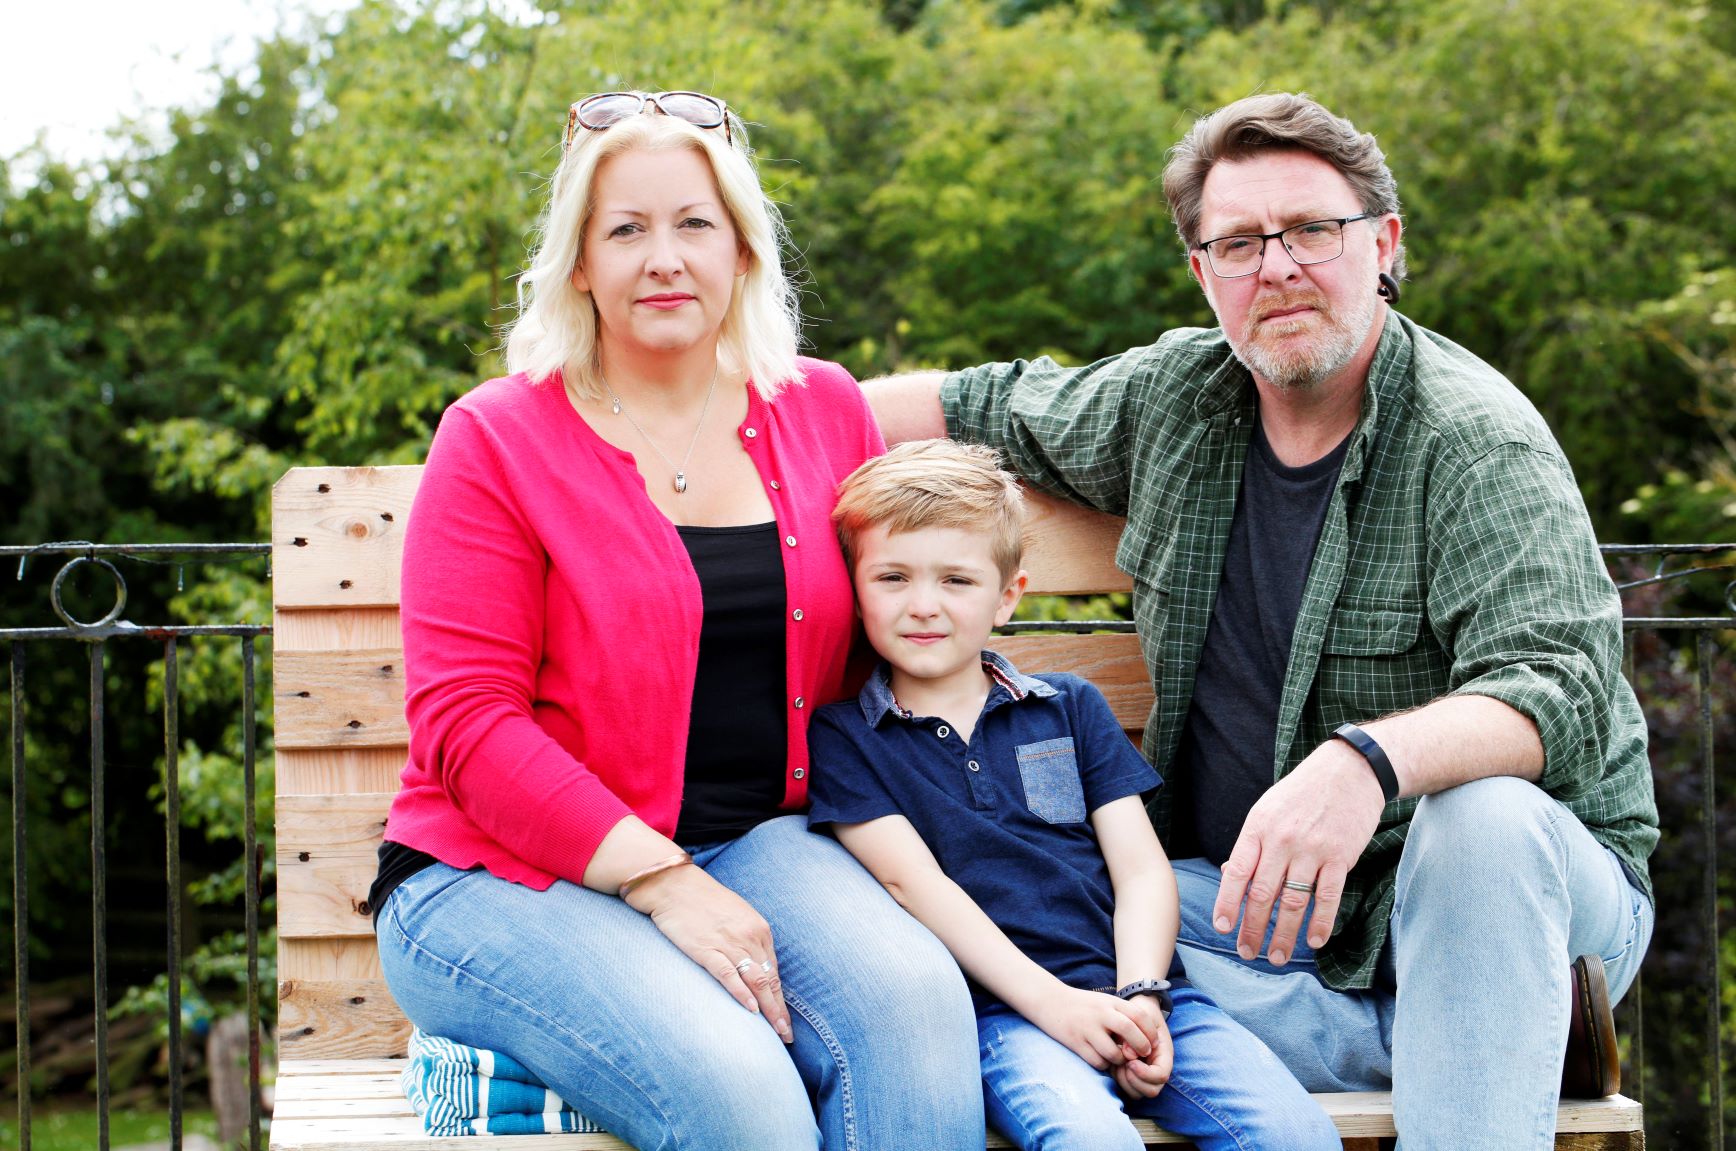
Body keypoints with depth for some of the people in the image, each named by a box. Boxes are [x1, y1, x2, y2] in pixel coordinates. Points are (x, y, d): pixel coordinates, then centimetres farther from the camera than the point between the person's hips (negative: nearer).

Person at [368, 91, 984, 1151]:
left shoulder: (826, 413, 10)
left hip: (754, 845, 4)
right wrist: (663, 882, -19)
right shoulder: (497, 441, -3)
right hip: (504, 881, -4)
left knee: (916, 1003, -28)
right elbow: (468, 724, -10)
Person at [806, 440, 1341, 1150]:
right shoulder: (842, 738, 10)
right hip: (997, 1011, -3)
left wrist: (1142, 996, -7)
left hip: (1131, 991, 3)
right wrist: (1052, 1003, -14)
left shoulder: (1071, 708, 20)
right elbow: (912, 880, -3)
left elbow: (1141, 867, 13)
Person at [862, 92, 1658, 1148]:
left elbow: (1563, 692, -28)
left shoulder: (1476, 439, -15)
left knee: (1484, 815, -39)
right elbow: (991, 406, 22)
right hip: (1246, 895, 6)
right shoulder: (1173, 397, 4)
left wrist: (1367, 761, -47)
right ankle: (1484, 1047, -18)